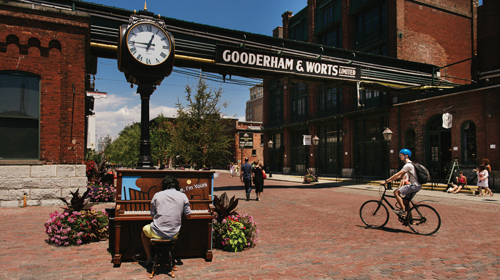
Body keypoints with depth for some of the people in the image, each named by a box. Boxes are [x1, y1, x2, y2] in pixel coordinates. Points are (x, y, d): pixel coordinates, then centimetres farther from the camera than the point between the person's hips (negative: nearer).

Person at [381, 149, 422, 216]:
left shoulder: (408, 165, -15)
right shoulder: (409, 164, 18)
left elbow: (397, 174, -20)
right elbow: (400, 176, 20)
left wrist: (386, 181, -18)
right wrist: (390, 180, 11)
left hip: (415, 185, -10)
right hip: (416, 185, 10)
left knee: (396, 192, -16)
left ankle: (403, 210, -14)